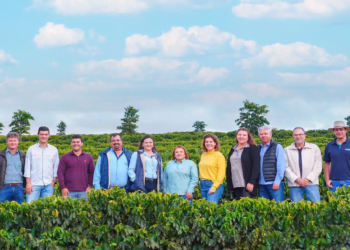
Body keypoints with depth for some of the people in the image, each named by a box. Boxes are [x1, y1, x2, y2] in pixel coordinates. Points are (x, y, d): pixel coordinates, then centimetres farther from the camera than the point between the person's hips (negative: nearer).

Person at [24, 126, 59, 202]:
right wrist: (28, 183, -4)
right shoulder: (31, 149, 6)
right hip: (34, 184, -1)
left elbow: (56, 168, 11)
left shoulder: (54, 150, 9)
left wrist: (54, 181, 0)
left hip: (48, 185, 1)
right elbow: (27, 167, 3)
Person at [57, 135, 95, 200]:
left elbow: (92, 173, 14)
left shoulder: (88, 157, 11)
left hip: (83, 191, 1)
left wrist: (90, 186, 2)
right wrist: (63, 187, -6)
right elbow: (60, 173, 3)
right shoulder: (65, 157, 6)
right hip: (69, 192, -1)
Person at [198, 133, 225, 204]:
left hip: (215, 185, -6)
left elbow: (221, 173, -8)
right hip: (203, 185, 6)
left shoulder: (219, 155, -4)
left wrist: (214, 187, -13)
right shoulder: (203, 155, 11)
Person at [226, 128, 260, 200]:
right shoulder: (233, 150, 18)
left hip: (247, 185, -6)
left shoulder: (253, 149, 0)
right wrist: (229, 184, 11)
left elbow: (256, 166, -8)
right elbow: (228, 167, 18)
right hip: (235, 185, 6)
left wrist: (251, 182, -17)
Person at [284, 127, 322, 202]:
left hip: (311, 183, 0)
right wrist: (297, 179, -10)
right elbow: (286, 168, 2)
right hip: (295, 184, 0)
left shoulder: (314, 148, 10)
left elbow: (318, 167, 4)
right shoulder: (287, 150, 10)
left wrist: (308, 179, -8)